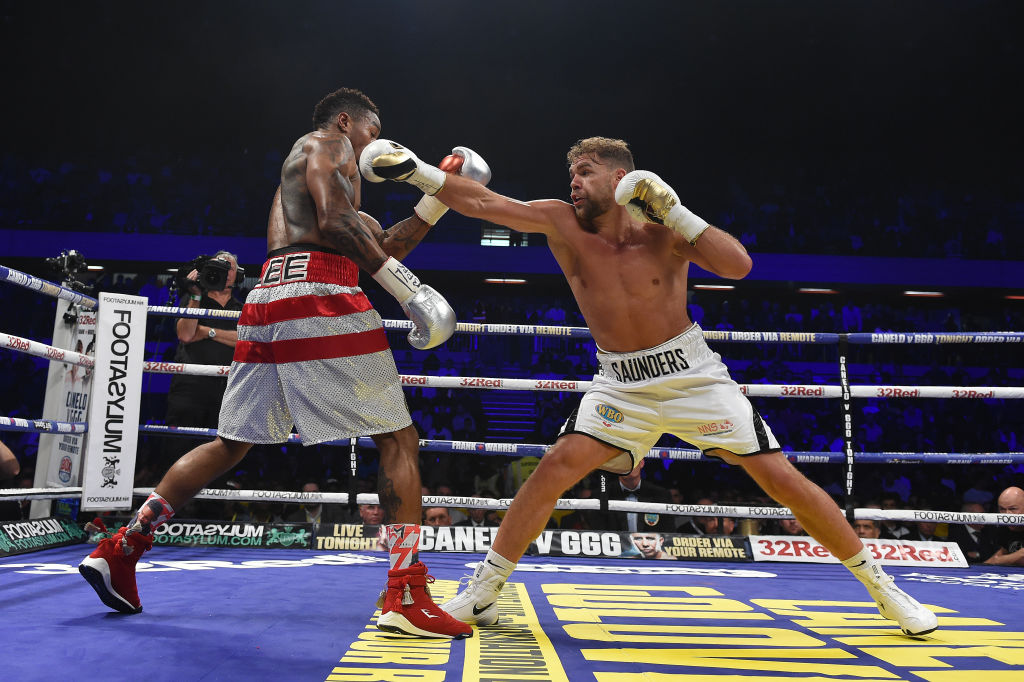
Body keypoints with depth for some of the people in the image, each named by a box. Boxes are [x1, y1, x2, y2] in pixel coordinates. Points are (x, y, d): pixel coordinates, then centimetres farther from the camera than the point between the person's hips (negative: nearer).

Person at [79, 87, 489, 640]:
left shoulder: (305, 161, 37)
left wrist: (440, 197, 31)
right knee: (399, 440, -6)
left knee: (232, 442, 15)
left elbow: (385, 246, 34)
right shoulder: (329, 142, 10)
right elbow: (336, 222, -11)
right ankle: (406, 597, -12)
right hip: (320, 294, -9)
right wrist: (409, 288, -16)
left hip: (267, 303, 9)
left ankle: (120, 549, 15)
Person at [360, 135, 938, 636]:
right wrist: (414, 168, -17)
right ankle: (482, 594, -3)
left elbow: (738, 265, -22)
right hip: (622, 385, 1)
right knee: (557, 467, -17)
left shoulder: (666, 230, -10)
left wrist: (673, 209, -26)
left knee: (784, 480, -2)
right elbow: (482, 202, -10)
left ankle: (880, 585, 18)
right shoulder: (562, 223, -5)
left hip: (694, 375, -1)